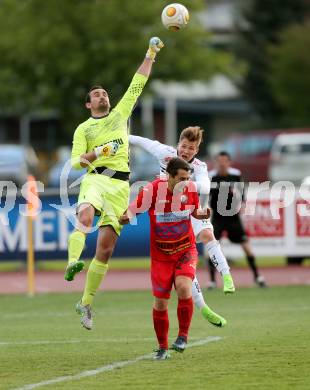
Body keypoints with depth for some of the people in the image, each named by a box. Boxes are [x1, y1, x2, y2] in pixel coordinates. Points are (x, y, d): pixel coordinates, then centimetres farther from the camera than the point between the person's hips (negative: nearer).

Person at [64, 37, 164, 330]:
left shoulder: (120, 114, 21)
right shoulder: (83, 129, 14)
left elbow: (137, 85, 22)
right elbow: (75, 161, 4)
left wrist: (150, 55, 18)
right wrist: (95, 153, -15)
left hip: (120, 185, 2)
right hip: (95, 178, -2)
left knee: (105, 247, -5)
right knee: (85, 216, -39)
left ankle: (86, 303, 2)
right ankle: (73, 262, -52)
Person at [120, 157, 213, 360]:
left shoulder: (191, 188, -8)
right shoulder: (152, 191, -17)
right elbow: (131, 212, -9)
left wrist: (203, 213, -11)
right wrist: (126, 217, -32)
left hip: (186, 250, 1)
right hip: (161, 255, -1)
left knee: (184, 287, -25)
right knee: (160, 303, 0)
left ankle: (183, 335, -7)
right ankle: (163, 348, 19)